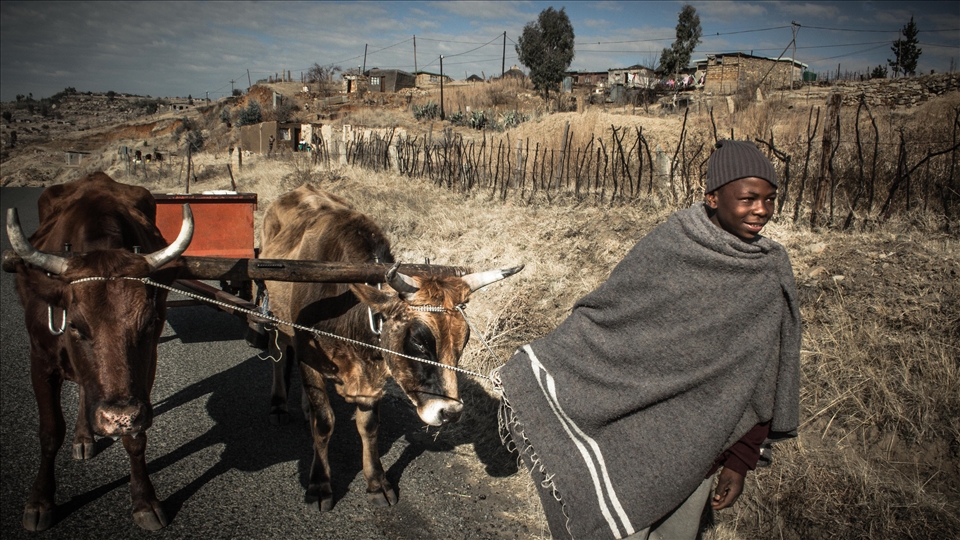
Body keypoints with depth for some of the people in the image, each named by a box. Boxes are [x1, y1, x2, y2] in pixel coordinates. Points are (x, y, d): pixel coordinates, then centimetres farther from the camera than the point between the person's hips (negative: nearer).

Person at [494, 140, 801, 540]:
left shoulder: (771, 275, -5)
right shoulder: (668, 244, -11)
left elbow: (762, 381, 1)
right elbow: (604, 313, -4)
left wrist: (740, 460, 1)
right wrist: (526, 374, -2)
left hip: (698, 446, 2)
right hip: (634, 428, -1)